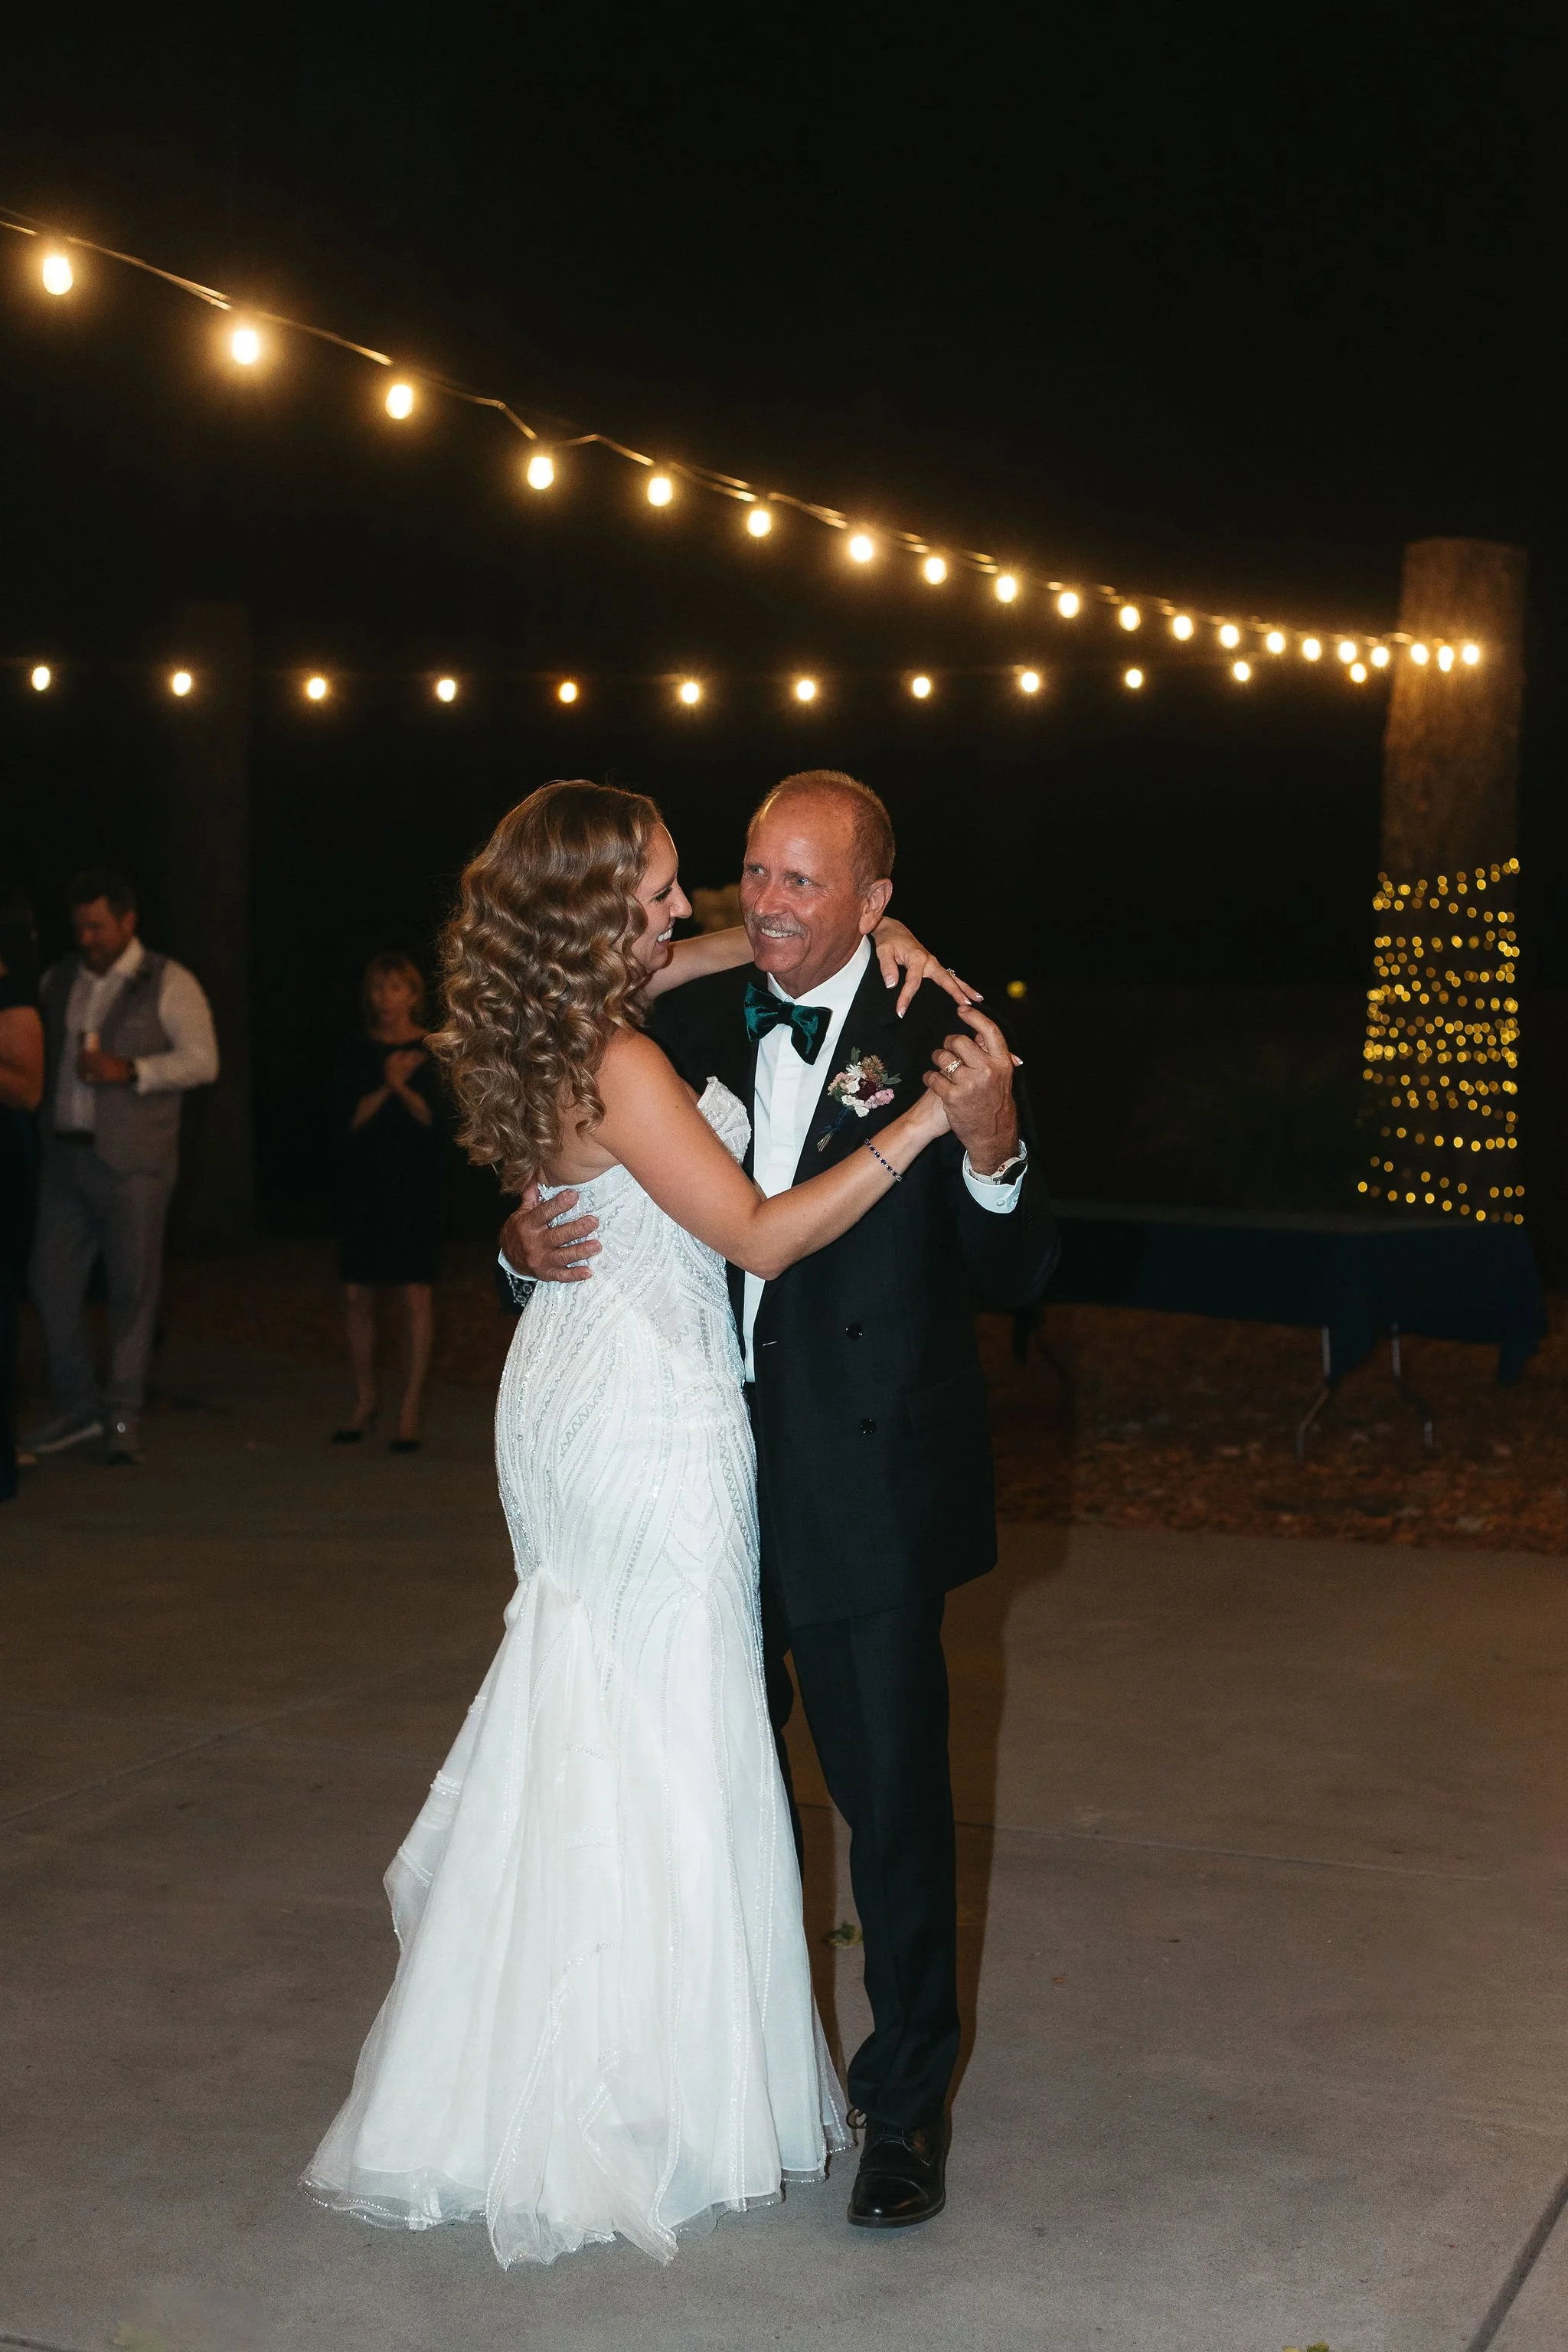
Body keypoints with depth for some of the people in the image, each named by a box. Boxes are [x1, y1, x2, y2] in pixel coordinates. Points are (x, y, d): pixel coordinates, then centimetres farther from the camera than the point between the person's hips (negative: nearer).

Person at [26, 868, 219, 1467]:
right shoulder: (59, 980, 14)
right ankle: (77, 1406, 18)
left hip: (131, 1160, -5)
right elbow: (40, 1054, 19)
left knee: (132, 1288, -2)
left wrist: (129, 1071, -19)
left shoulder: (168, 983, -1)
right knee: (51, 1278, 4)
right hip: (63, 1154, 5)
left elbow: (202, 1060, -8)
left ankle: (125, 1418, 6)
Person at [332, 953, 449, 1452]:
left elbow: (437, 1120, -8)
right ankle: (364, 1401, 18)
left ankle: (411, 1409, 1)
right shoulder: (357, 1052, 6)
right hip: (364, 1184, 3)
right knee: (357, 1296, 4)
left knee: (417, 1295, -5)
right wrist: (387, 1086, -16)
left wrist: (403, 1086, -22)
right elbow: (349, 1120, -3)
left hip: (417, 1186, -3)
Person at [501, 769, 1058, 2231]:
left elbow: (1015, 1282, -15)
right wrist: (530, 1240, -10)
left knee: (893, 1796, 7)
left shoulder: (940, 1042, -11)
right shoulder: (692, 1029, 2)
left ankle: (904, 2098, 27)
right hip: (708, 1472, 5)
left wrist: (992, 1149, -32)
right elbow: (610, 1204, 11)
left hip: (868, 1492, -5)